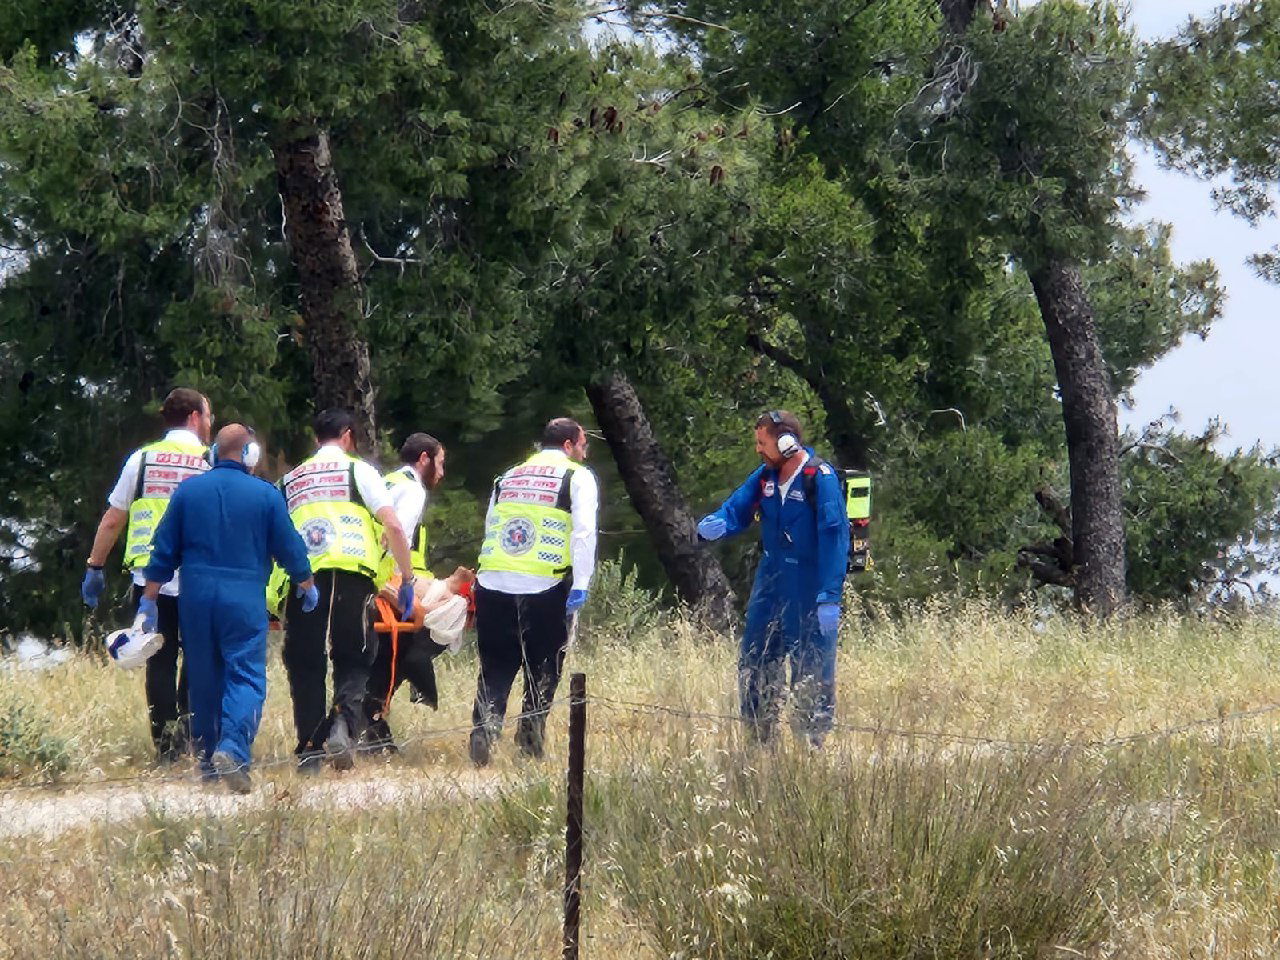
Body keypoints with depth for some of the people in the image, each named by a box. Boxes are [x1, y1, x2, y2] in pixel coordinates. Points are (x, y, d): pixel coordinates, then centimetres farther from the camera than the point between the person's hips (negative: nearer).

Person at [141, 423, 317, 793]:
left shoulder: (188, 491, 5)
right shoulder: (265, 495, -2)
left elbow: (164, 551, 7)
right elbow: (289, 547, 5)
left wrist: (149, 599, 13)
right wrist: (308, 586, 22)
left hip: (195, 599, 3)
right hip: (244, 602, -3)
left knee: (203, 679, 13)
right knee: (246, 675, -6)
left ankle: (207, 759, 19)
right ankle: (233, 748, -28)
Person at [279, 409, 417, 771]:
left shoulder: (290, 480, 24)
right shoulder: (358, 471, 12)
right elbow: (393, 525, 2)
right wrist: (408, 578, 9)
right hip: (350, 576, -3)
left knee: (305, 665, 9)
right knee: (353, 660, 7)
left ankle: (309, 750, 4)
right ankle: (344, 722, -19)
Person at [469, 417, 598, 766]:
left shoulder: (508, 478, 22)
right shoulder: (577, 478, 5)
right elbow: (584, 532, -7)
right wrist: (580, 586, -11)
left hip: (493, 583, 4)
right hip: (545, 589, -4)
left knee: (495, 669, 8)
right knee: (542, 671, 8)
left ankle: (484, 729, -10)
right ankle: (529, 739, 7)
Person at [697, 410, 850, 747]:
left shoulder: (820, 478, -16)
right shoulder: (766, 476, 7)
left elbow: (835, 538, -19)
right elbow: (737, 508, 8)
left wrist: (829, 597, -23)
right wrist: (715, 524, -18)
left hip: (809, 590, -8)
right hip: (771, 580, 8)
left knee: (811, 668, -1)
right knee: (755, 660, 12)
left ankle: (814, 738, 9)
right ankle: (758, 733, 24)